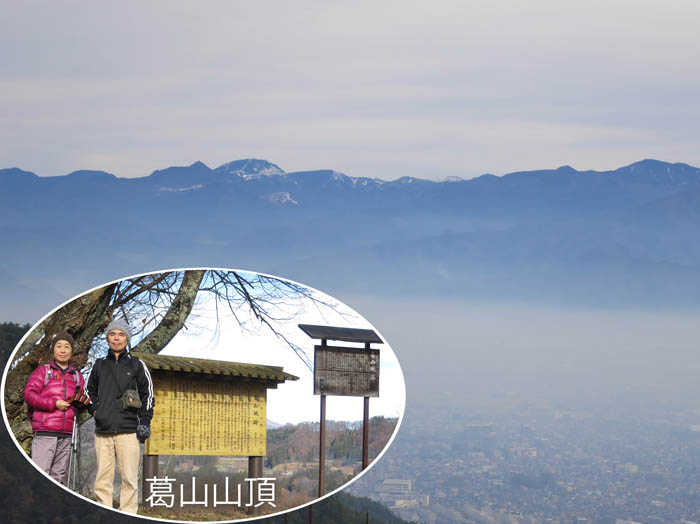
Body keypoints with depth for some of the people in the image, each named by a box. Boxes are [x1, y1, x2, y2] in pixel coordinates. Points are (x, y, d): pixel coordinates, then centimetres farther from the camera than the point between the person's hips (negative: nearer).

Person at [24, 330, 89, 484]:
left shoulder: (76, 376, 20)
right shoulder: (43, 371, 7)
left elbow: (85, 399, 24)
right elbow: (29, 394, -2)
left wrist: (82, 399, -1)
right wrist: (54, 404, -11)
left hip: (66, 435, 4)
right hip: (45, 433, -4)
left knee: (59, 475, 4)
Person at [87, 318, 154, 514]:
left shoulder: (137, 365, 9)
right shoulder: (99, 365, 15)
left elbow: (147, 393, 9)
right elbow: (90, 390, 28)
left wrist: (145, 421, 1)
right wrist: (94, 409, 12)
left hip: (128, 431, -3)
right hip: (102, 431, 3)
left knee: (129, 479, -6)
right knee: (103, 478, 1)